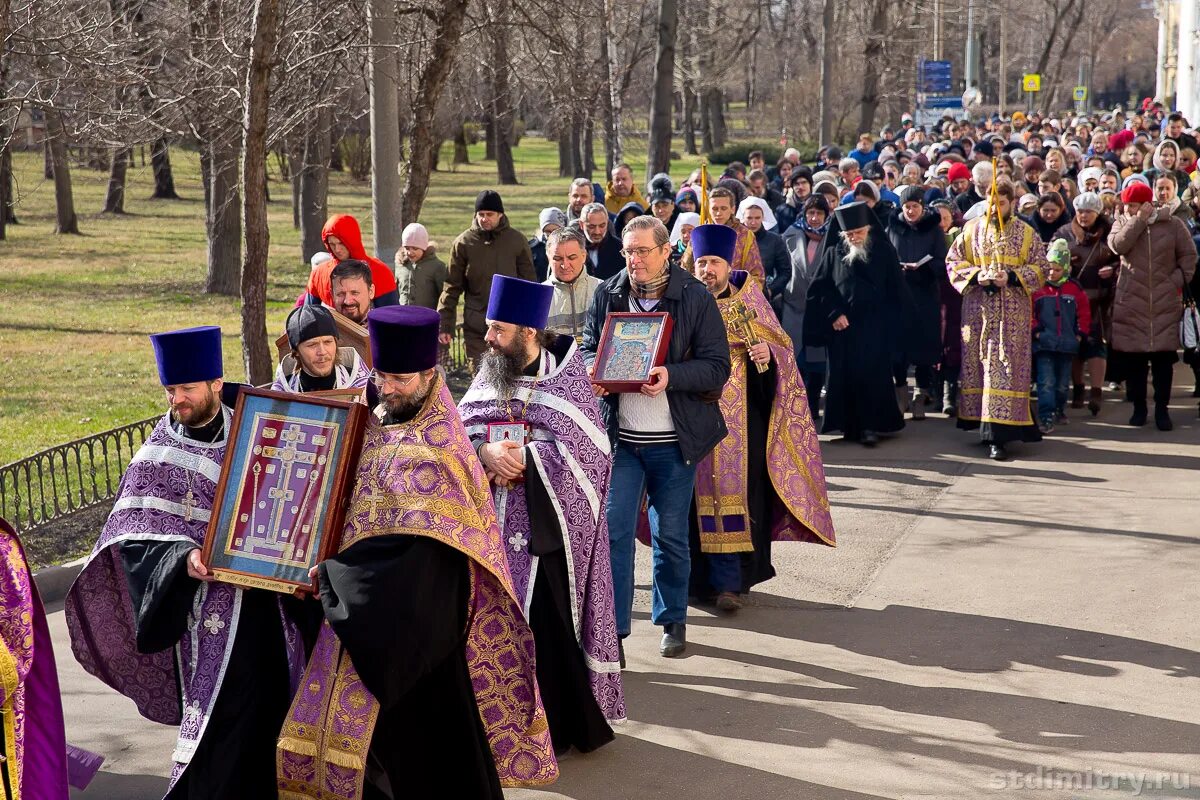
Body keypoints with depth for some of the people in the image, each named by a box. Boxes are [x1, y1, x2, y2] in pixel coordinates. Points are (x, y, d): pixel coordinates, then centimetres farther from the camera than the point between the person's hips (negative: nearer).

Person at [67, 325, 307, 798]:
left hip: (261, 601, 2)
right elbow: (133, 534, -7)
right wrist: (183, 557, -23)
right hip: (202, 606, -2)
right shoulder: (157, 455, -2)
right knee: (217, 714, -3)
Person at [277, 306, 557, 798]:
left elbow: (412, 545, -26)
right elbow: (357, 506, 19)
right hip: (365, 613, 8)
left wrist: (332, 574, -17)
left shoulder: (434, 452, -21)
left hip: (411, 621, -8)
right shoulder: (378, 424, 5)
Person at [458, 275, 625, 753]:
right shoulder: (490, 372, 7)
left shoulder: (565, 376, -8)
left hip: (545, 523, -5)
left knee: (544, 624, -1)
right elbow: (462, 428, 1)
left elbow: (578, 450, -15)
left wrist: (518, 459, -18)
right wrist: (485, 452, -19)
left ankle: (554, 726, 12)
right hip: (496, 522, 5)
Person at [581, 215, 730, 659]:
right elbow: (588, 346, 14)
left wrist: (670, 376, -24)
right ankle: (612, 627, 3)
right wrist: (595, 372, -10)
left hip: (674, 439, -2)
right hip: (619, 435, 2)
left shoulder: (696, 298, -5)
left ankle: (673, 621, 26)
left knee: (671, 535, 9)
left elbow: (717, 367, -7)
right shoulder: (607, 294, 4)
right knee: (613, 529, -4)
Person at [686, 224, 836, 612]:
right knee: (705, 492, 0)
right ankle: (723, 578, 7)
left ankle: (729, 580, 0)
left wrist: (768, 355, -19)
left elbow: (782, 348, 2)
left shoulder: (748, 299, 3)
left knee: (736, 489, -3)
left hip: (741, 416, -1)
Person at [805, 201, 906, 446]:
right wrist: (834, 313, -7)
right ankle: (850, 424, 10)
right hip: (843, 325, 2)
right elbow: (819, 288, 4)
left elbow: (895, 291, 4)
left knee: (872, 374, -7)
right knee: (845, 375, 2)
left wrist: (888, 322, -2)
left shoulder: (884, 252, 1)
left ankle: (869, 425, -4)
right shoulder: (833, 254, 4)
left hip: (875, 327, -2)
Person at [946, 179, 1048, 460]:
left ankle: (998, 434, -10)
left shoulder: (1026, 234, 4)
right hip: (977, 310, 2)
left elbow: (1040, 269, 3)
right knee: (978, 364, 4)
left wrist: (1012, 277, -13)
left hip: (1012, 313, -2)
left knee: (1005, 367, -8)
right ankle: (983, 424, 17)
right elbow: (953, 261, 8)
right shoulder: (971, 229, 8)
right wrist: (976, 275, -10)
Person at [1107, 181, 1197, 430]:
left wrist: (1178, 280, -4)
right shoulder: (1122, 222, 6)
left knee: (1164, 357, -1)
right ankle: (1138, 407, 16)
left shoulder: (1172, 224, 1)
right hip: (1130, 304, 1)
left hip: (1165, 304, -1)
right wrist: (1139, 220, -14)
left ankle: (1162, 409, 8)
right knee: (1132, 358, 3)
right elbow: (1118, 245, -13)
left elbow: (1188, 255, 7)